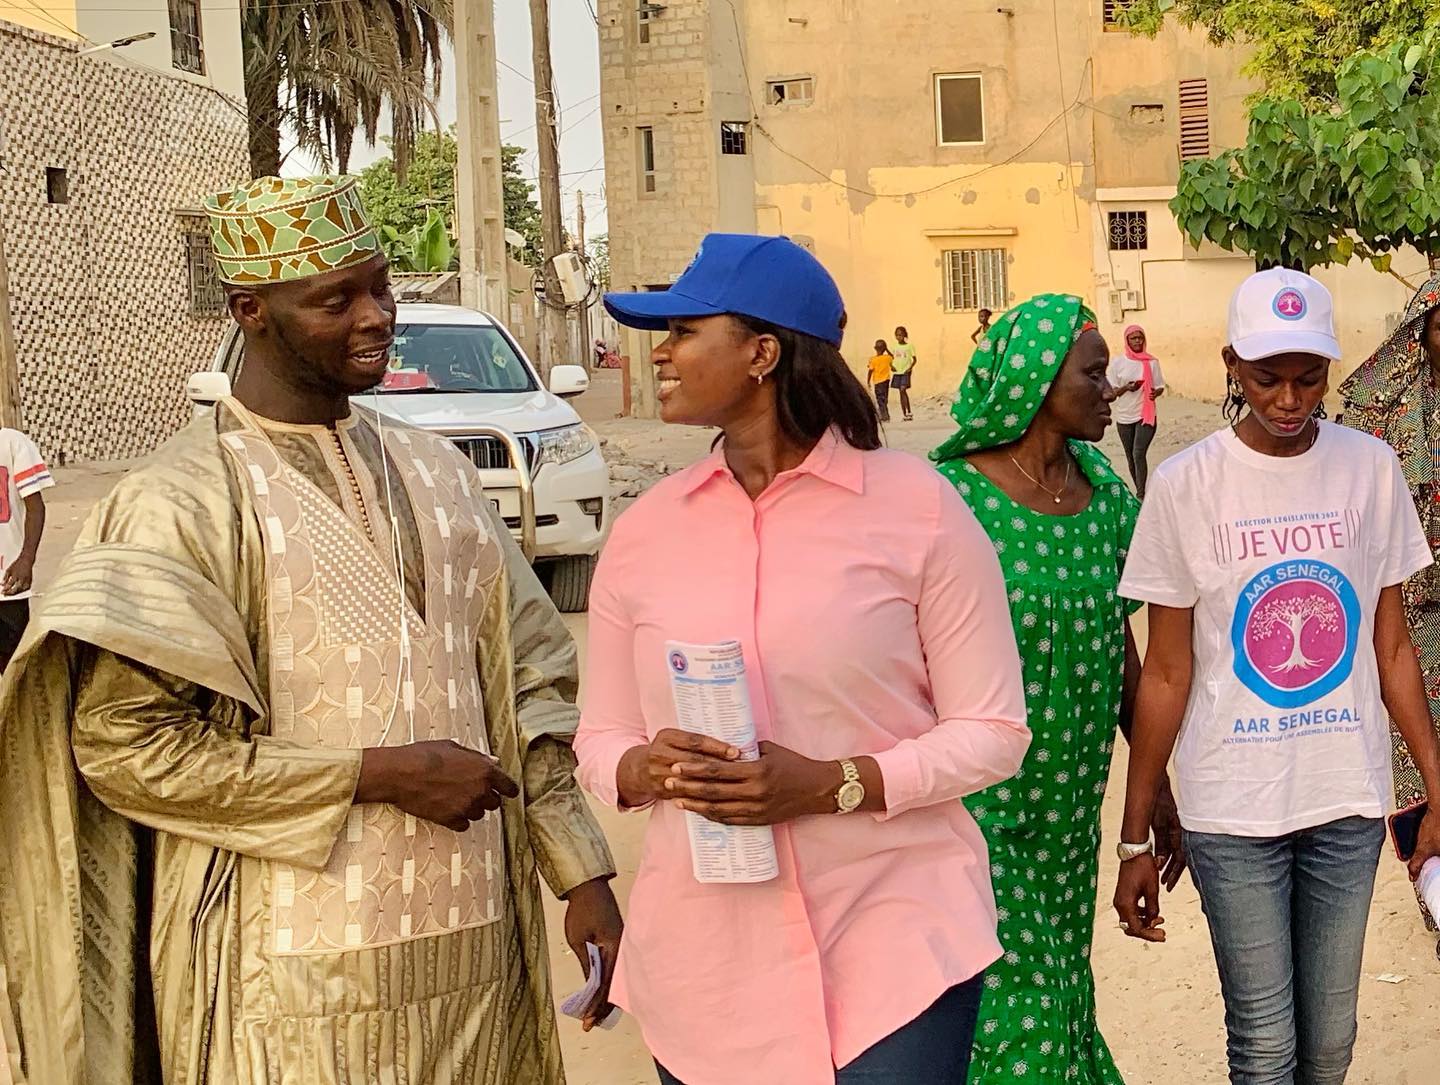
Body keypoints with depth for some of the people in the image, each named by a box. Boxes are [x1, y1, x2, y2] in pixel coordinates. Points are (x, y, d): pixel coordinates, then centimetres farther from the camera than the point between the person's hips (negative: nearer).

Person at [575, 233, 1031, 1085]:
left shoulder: (917, 509, -5)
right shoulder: (643, 534, 5)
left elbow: (992, 730, -4)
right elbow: (599, 741, 10)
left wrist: (830, 785, -18)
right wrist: (647, 769, -13)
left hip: (896, 947, -3)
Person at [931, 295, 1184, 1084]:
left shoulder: (1104, 492, 3)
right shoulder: (950, 499, -17)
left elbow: (1122, 650, 11)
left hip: (1071, 806, 6)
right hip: (979, 811, -6)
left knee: (1062, 987, 18)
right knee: (1011, 1015, 1)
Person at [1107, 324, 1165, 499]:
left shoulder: (1152, 362, -2)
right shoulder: (1117, 363, -1)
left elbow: (1160, 387, 6)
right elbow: (1112, 391, 1)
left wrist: (1156, 392, -18)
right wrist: (1126, 388, -19)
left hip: (1146, 415, -2)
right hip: (1124, 417, 2)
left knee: (1139, 453, -17)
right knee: (1130, 457, 10)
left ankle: (1142, 495, -16)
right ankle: (1140, 492, 25)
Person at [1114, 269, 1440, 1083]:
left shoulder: (1371, 468, 0)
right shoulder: (1187, 485, -7)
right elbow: (1167, 673, -3)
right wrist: (1136, 838, -3)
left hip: (1350, 801, 3)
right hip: (1233, 810, -2)